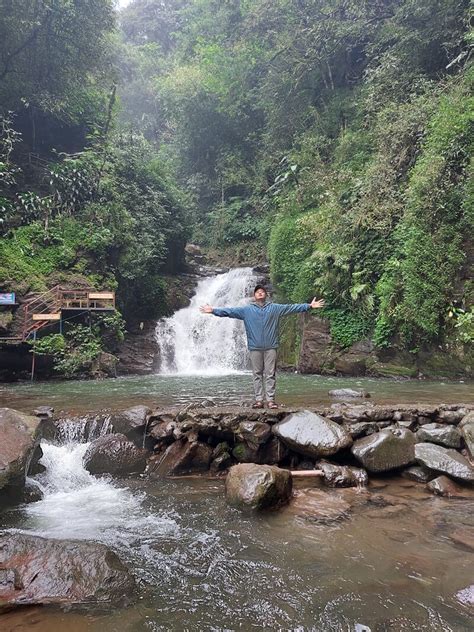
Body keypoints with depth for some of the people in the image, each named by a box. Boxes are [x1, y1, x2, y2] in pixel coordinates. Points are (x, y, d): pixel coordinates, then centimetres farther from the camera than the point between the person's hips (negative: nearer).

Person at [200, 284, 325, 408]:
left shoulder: (275, 308, 8)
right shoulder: (246, 310, 7)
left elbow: (292, 308, 5)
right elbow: (230, 311, 3)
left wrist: (309, 306, -1)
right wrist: (213, 310, -6)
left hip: (271, 347, 0)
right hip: (255, 347, 0)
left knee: (270, 374, 1)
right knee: (257, 374, 4)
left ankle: (270, 399, 5)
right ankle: (259, 400, 8)